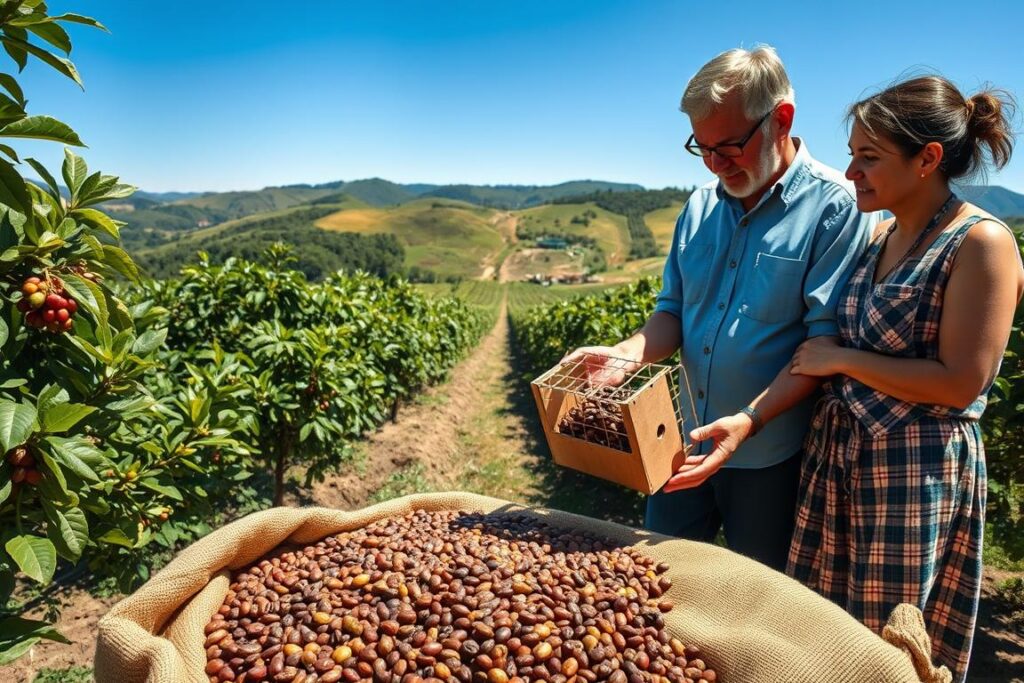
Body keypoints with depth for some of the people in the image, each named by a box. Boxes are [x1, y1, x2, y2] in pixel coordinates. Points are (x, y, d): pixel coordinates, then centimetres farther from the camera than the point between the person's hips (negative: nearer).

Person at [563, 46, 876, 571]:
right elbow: (675, 311, 7)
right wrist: (628, 353, -13)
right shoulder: (700, 207, 5)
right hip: (689, 444, 5)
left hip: (771, 456, -5)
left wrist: (750, 420, -30)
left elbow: (828, 341, -18)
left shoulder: (835, 209, -13)